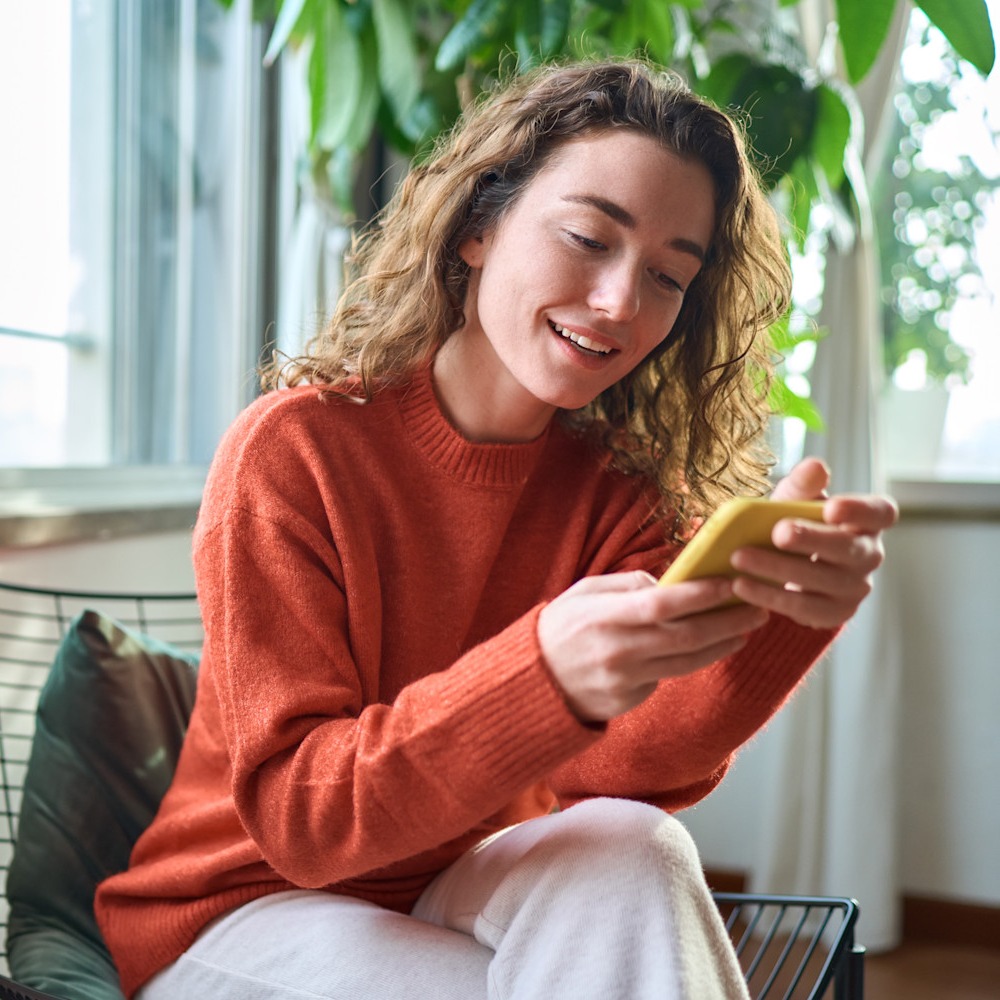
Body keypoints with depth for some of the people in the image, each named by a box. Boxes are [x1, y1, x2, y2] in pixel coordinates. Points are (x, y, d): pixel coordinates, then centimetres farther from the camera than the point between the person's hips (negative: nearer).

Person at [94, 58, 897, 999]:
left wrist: (782, 611, -38)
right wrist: (546, 675, -41)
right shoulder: (295, 448, -17)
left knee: (632, 854, -27)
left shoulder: (618, 486, -4)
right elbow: (293, 815, -23)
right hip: (238, 910, -4)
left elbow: (620, 769, -19)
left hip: (458, 900, 4)